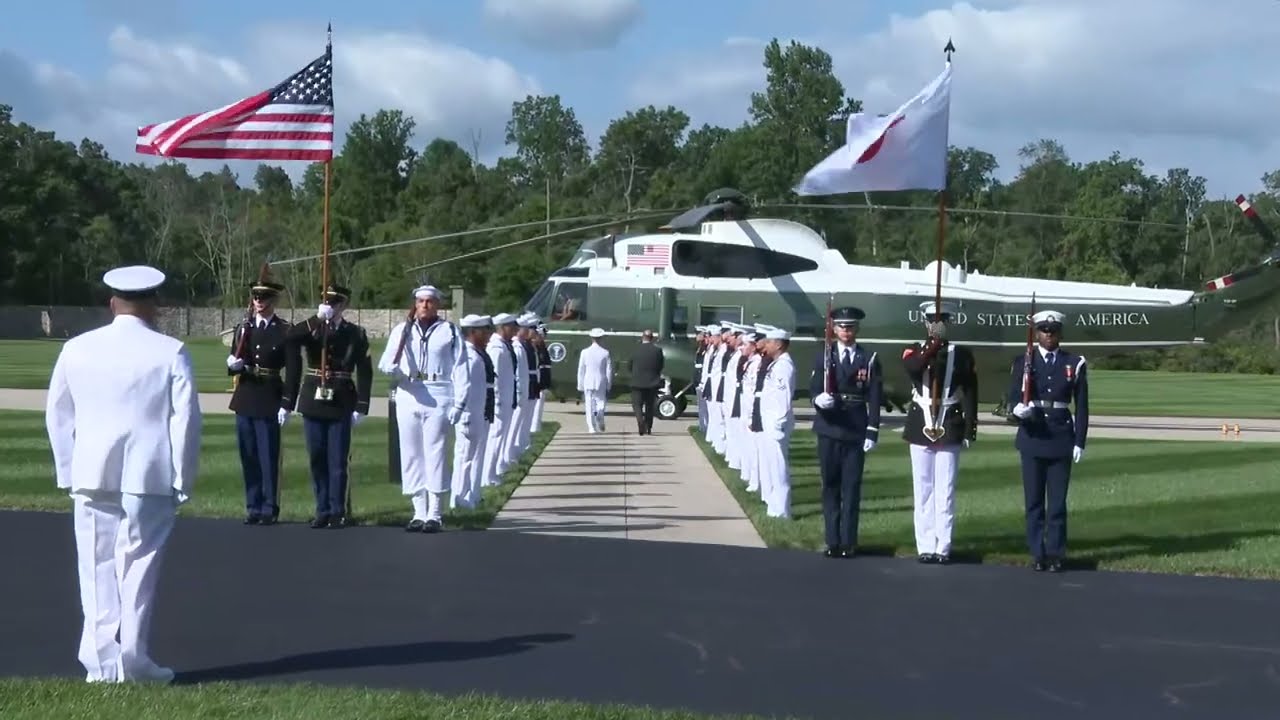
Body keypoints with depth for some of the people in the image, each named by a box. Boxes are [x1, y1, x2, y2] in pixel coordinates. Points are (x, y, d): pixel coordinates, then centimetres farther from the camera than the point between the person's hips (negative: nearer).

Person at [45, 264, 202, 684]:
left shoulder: (76, 349, 6)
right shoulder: (171, 353, -5)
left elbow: (58, 414, 11)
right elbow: (187, 418, -7)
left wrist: (68, 473, 17)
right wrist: (183, 480, 0)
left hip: (92, 477, 3)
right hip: (150, 477, -3)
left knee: (98, 570, 8)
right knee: (139, 568, 3)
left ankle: (102, 665, 8)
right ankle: (133, 661, 3)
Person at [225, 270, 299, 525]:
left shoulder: (286, 331, -4)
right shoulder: (243, 328, 10)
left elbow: (293, 369, -7)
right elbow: (233, 364, 16)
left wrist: (287, 404, -12)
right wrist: (233, 365, -9)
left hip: (270, 401, -5)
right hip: (244, 399, 5)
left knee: (269, 457, -2)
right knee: (248, 457, 8)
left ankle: (269, 509, 6)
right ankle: (253, 508, 16)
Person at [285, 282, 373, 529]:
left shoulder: (356, 334, 1)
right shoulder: (311, 330, 6)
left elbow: (364, 372, -1)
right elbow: (290, 338, -15)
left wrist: (361, 407, -8)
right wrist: (317, 319, -19)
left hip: (340, 405, -2)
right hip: (313, 403, 3)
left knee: (338, 461, 0)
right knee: (317, 460, 7)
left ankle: (338, 512, 8)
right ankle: (322, 511, 15)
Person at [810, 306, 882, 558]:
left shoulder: (869, 359, 3)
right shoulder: (823, 357, 6)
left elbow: (874, 398, 0)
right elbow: (814, 390, 0)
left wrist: (872, 431, -6)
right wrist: (819, 399, -24)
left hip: (856, 431, -1)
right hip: (829, 430, 1)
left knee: (852, 487, 0)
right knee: (830, 486, 5)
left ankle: (848, 542, 4)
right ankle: (832, 541, 10)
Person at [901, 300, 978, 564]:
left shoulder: (962, 354, 5)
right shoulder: (914, 351, 6)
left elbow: (970, 393, 2)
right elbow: (912, 368, -18)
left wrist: (970, 429, -4)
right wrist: (933, 347, -30)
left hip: (950, 429, -1)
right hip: (920, 428, 1)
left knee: (945, 492, -1)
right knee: (923, 491, 4)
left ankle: (943, 547, 4)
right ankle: (925, 547, 9)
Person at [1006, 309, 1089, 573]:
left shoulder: (1075, 363, 3)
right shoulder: (1023, 362, 3)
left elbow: (1081, 406, 4)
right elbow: (1013, 397, -1)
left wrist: (1080, 441, -1)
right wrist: (1017, 409, -25)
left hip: (1061, 438, 0)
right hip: (1032, 437, 0)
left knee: (1058, 500, 1)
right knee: (1033, 499, 4)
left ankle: (1056, 552, 8)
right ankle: (1037, 553, 11)